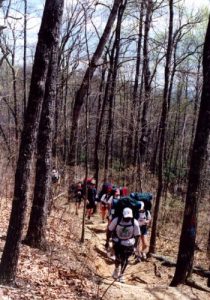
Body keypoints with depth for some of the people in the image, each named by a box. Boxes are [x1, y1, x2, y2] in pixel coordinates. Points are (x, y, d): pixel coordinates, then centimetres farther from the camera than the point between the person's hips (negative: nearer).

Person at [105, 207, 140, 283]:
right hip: (117, 242, -1)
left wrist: (135, 246, -4)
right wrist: (107, 242, -1)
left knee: (125, 259, 1)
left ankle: (121, 275, 26)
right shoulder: (116, 220, -21)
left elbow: (137, 235, -6)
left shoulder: (135, 223, -19)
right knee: (118, 258, -7)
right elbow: (109, 230, -6)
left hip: (128, 243, 1)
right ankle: (116, 269, 28)